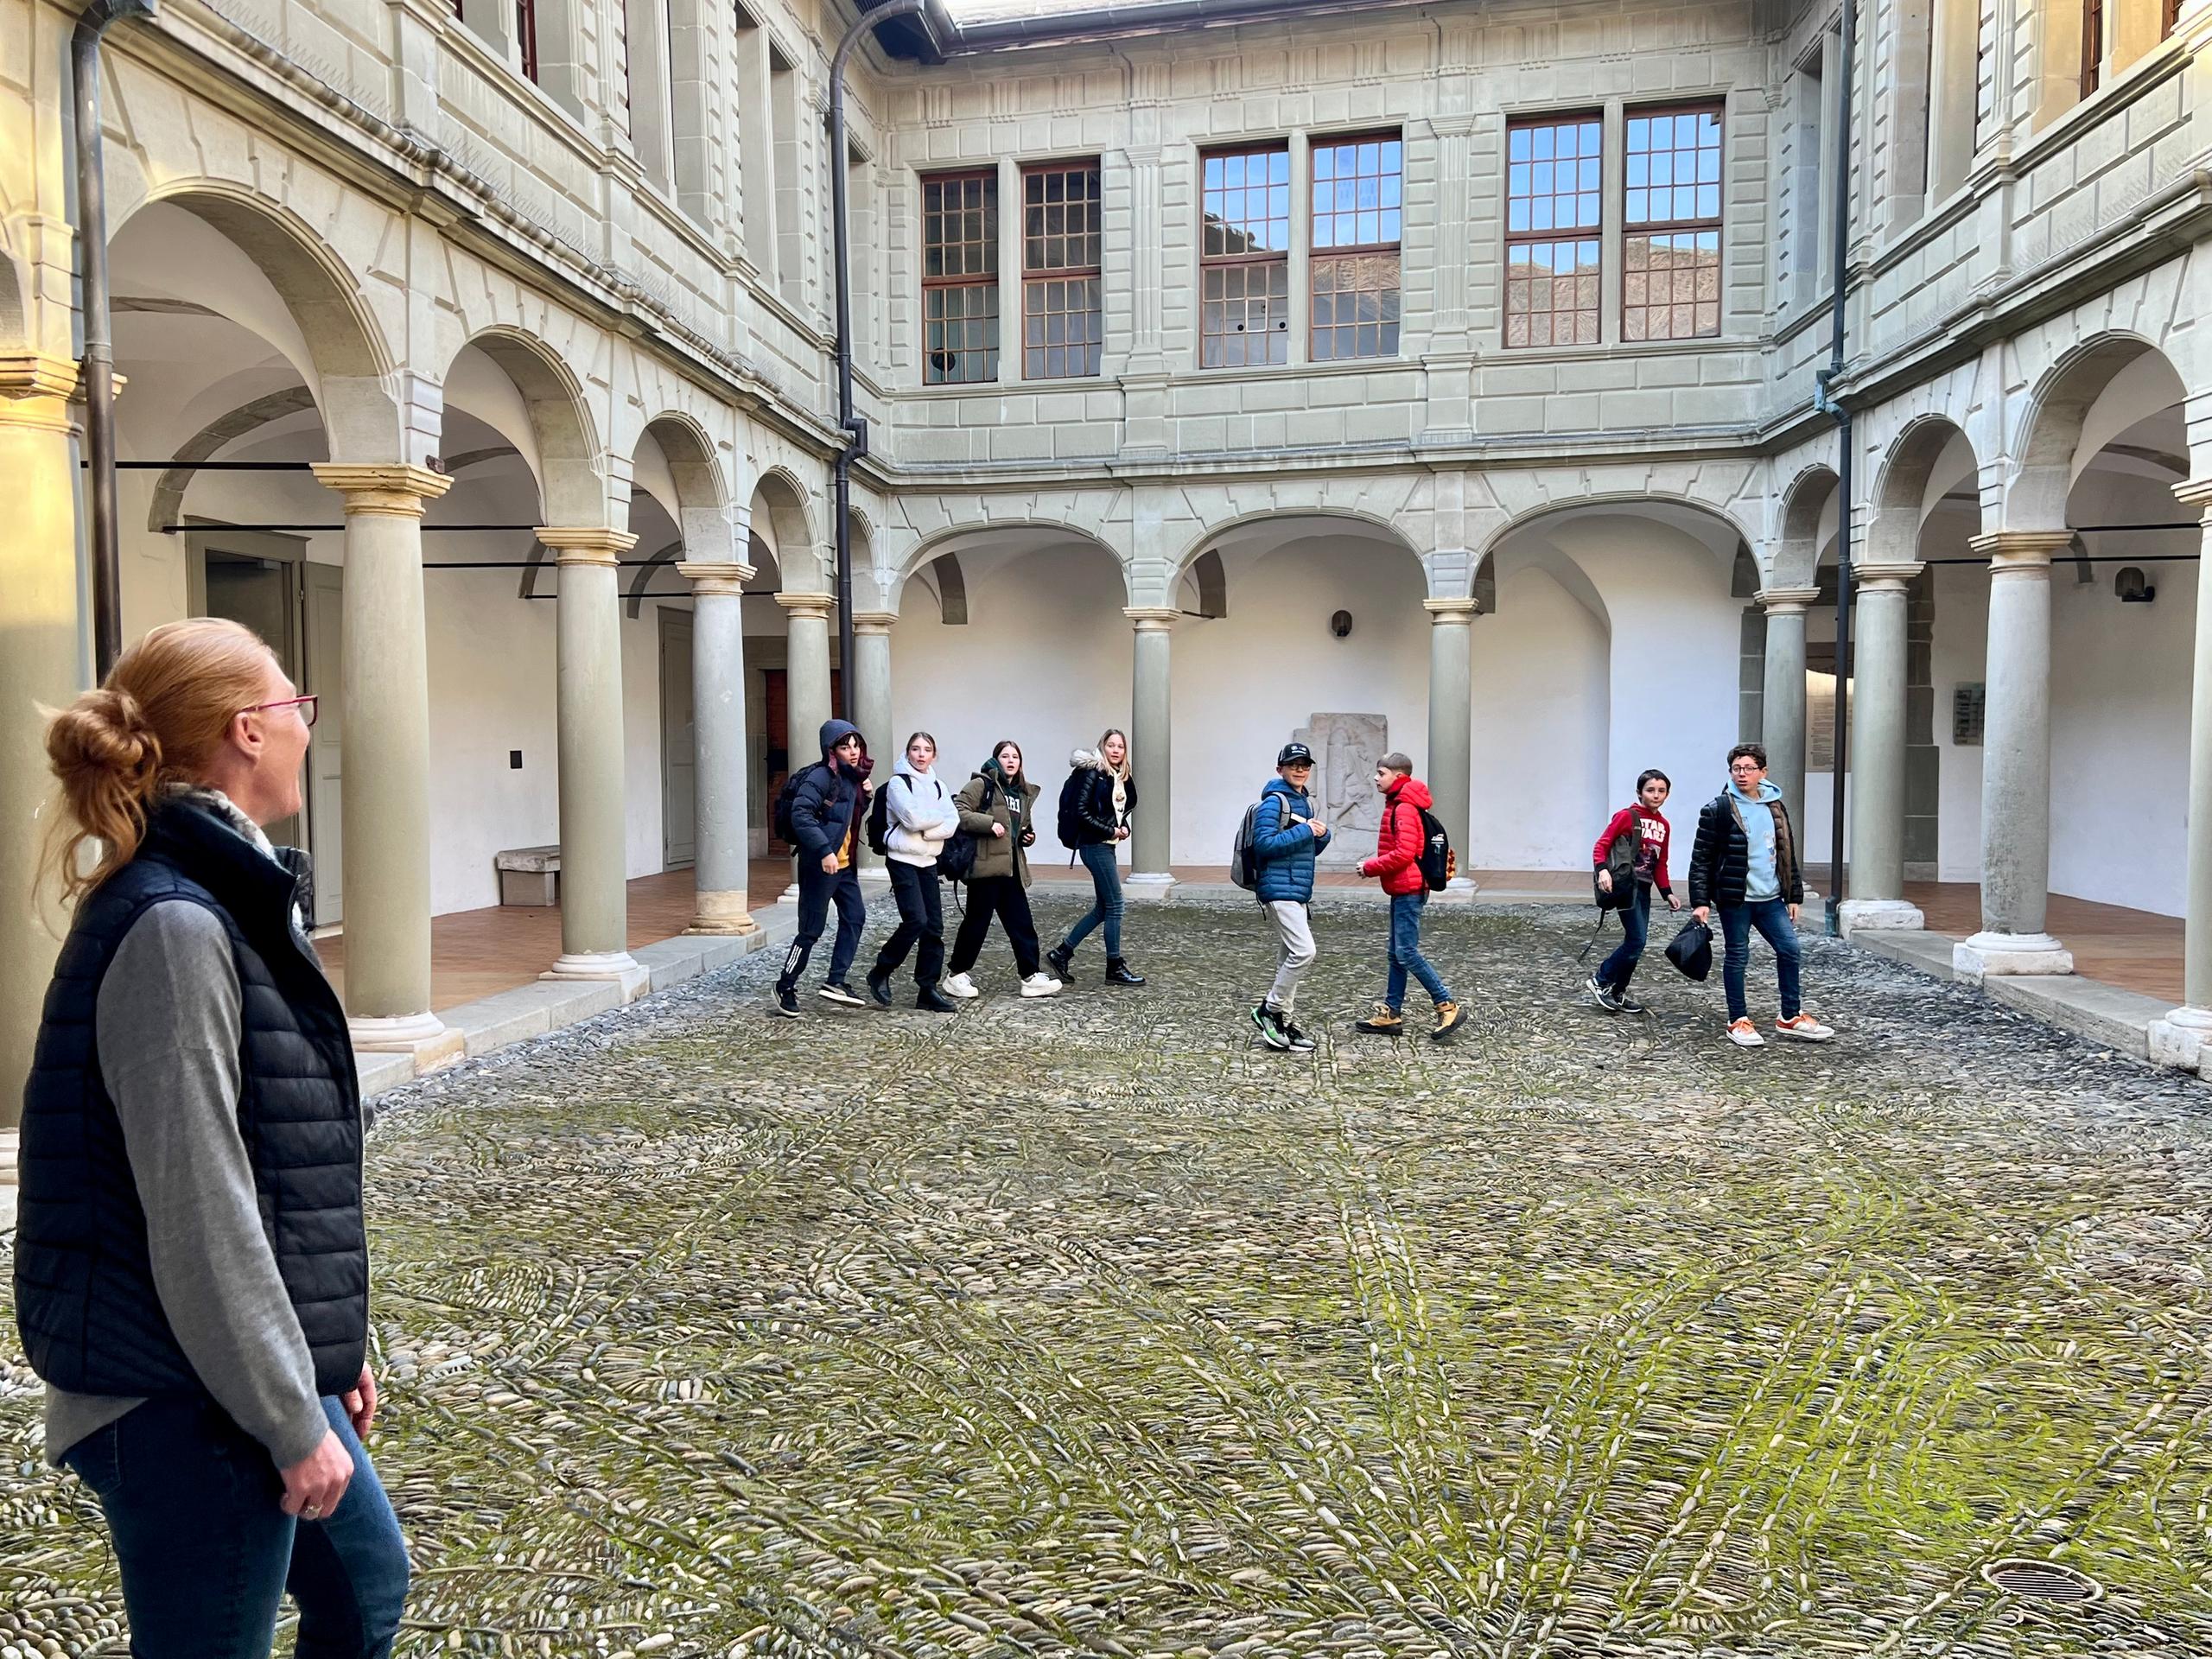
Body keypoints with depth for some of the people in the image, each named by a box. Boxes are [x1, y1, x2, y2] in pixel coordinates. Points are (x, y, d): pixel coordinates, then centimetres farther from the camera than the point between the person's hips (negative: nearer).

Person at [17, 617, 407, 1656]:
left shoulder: (230, 898, 7)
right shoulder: (175, 926, -23)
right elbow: (197, 1214, -23)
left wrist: (327, 1346, 17)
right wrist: (294, 1420, -16)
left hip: (257, 1364, 10)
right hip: (186, 1399, -9)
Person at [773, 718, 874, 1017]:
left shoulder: (853, 777, 11)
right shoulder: (821, 777, -15)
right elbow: (801, 815, -25)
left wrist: (865, 796, 4)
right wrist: (824, 850, -30)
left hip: (844, 865, 9)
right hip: (820, 865, -9)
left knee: (855, 917, 7)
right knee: (811, 929, -2)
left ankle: (835, 982, 14)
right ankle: (786, 986, 12)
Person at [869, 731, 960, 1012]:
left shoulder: (937, 785, 12)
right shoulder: (898, 782, -4)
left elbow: (952, 824, 0)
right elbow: (913, 818, -18)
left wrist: (926, 829, -14)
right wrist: (939, 816, -4)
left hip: (928, 861, 6)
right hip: (903, 860, -6)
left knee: (934, 926, 2)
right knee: (916, 919, -17)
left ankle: (927, 989, 9)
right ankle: (881, 972, 1)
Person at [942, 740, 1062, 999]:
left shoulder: (1025, 793, 18)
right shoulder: (982, 784, -5)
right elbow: (959, 811, -14)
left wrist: (1030, 836, 11)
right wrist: (989, 823, -21)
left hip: (1012, 868, 7)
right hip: (986, 864, -7)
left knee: (1022, 923, 5)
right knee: (977, 921, 0)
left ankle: (1031, 977, 10)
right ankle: (957, 976, 12)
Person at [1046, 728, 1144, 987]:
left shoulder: (1121, 778, 12)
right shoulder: (1093, 773, -11)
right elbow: (1080, 812, -16)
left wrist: (1124, 828, 2)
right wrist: (1110, 831, -14)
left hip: (1107, 846, 9)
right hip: (1095, 846, -9)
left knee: (1103, 908, 11)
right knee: (1115, 906, -4)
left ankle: (1062, 952, 18)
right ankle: (1115, 967, 5)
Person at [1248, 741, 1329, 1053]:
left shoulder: (1305, 802, 17)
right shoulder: (1275, 801, -10)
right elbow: (1263, 843, -19)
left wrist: (1322, 834, 1)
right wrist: (1305, 831, -17)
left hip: (1300, 890, 10)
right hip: (1280, 889, -9)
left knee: (1289, 957, 11)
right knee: (1303, 951, -17)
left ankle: (1279, 1024, 17)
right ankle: (1270, 1010, -3)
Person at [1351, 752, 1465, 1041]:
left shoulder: (1404, 809, -16)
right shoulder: (1399, 805, 15)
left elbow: (1404, 854, -23)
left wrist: (1370, 866, -13)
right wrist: (1374, 865, 8)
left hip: (1408, 890, -11)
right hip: (1403, 889, 11)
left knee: (1407, 953, -10)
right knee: (1397, 953, 12)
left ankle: (1448, 1006, -5)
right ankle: (1390, 1014, 18)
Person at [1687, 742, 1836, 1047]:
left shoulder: (1776, 808, 9)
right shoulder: (1717, 809, -8)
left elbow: (1787, 854, 17)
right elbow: (1701, 858, -9)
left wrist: (1794, 895, 15)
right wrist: (1700, 901, -14)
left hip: (1771, 897, 5)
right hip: (1735, 898, -5)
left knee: (1789, 948, 6)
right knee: (1737, 956, 3)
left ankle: (1791, 1018, 19)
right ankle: (1738, 1021, 14)